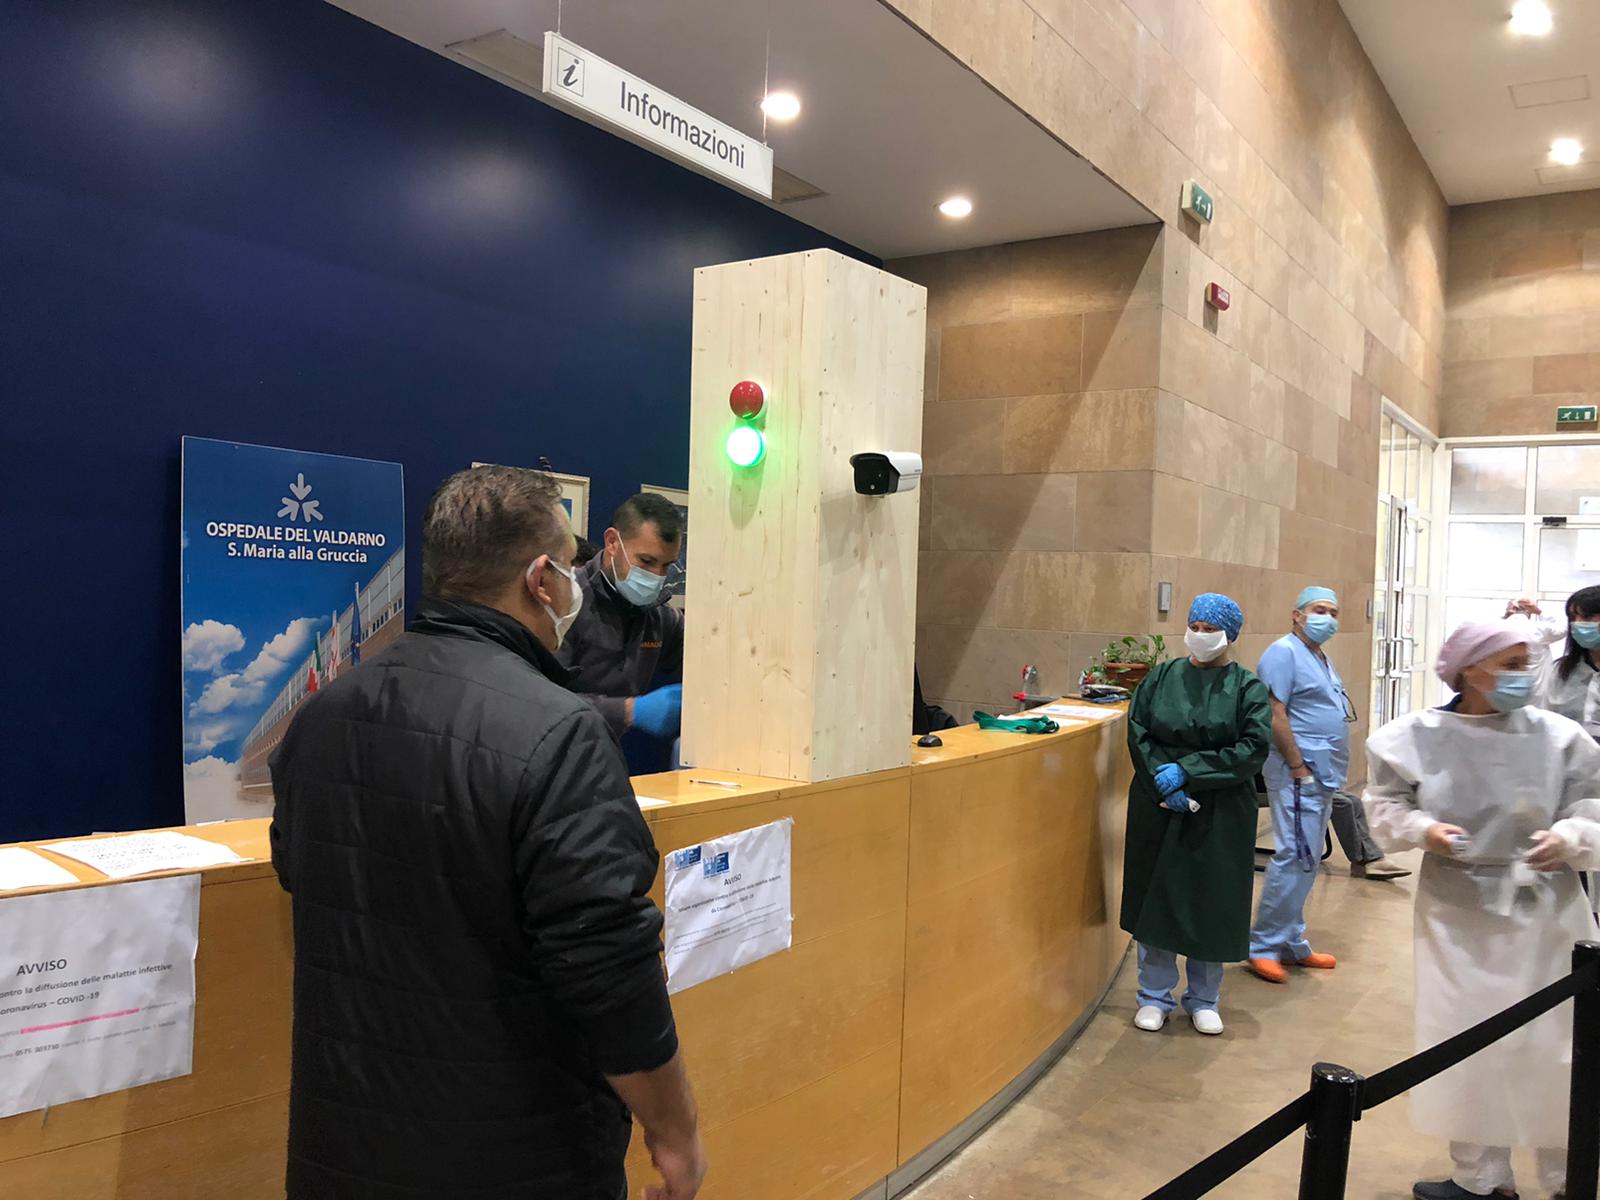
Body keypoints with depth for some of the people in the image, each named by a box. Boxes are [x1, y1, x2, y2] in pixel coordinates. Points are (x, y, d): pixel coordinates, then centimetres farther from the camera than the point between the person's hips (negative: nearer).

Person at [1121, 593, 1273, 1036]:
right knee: (1155, 898, 6)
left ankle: (1203, 1000, 24)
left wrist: (1187, 771, -17)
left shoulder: (1248, 687, -1)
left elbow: (1254, 748, -10)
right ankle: (1154, 996, 21)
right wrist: (1164, 781, -14)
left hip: (1220, 814, -1)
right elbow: (1137, 730, 0)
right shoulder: (1163, 675, 4)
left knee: (1212, 906, 5)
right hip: (1157, 808, 1)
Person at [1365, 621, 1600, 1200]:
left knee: (1553, 1044, 8)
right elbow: (1387, 809, 0)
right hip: (1458, 913, 1)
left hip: (1545, 912, 0)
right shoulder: (1417, 737, -8)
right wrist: (1425, 830, -18)